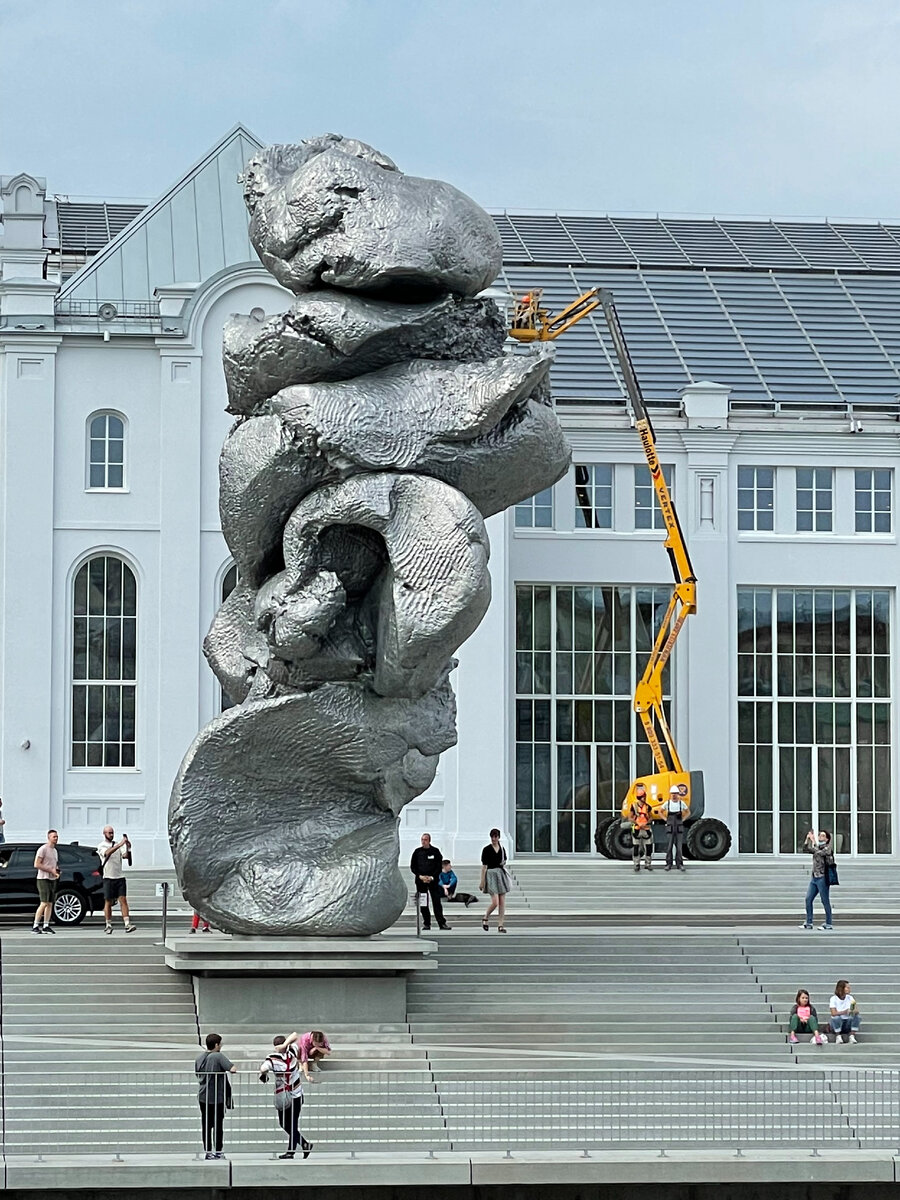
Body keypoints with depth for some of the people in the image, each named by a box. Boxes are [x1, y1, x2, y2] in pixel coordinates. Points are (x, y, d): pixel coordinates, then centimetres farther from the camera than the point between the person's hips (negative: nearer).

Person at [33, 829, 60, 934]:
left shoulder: (55, 851, 19)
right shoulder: (43, 849, -8)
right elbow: (37, 865, -15)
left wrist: (57, 871, 6)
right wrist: (51, 870, -16)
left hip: (52, 879, 8)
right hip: (43, 879, -8)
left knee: (50, 904, 6)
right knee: (44, 903, -14)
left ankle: (46, 926, 10)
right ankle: (35, 926, -12)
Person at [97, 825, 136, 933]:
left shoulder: (118, 844, 12)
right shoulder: (101, 846, -1)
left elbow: (125, 855, -1)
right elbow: (107, 853, -23)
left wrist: (128, 848, -21)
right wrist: (120, 844, -32)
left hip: (120, 877, 3)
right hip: (108, 877, -3)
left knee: (123, 900, -5)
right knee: (108, 902, 1)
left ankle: (127, 925, -12)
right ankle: (108, 926, 9)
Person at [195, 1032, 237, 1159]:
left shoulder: (199, 1058, 4)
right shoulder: (218, 1056, -15)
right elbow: (233, 1069, -22)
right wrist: (230, 1070, -1)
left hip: (203, 1096, 5)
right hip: (217, 1096, -5)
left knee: (206, 1125, 8)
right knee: (218, 1125, 4)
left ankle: (208, 1152, 9)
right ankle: (218, 1152, 8)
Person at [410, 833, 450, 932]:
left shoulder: (435, 851, 3)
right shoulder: (417, 852, 7)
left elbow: (439, 866, 3)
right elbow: (412, 866, 8)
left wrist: (432, 877, -9)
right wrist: (420, 876, -6)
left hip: (433, 880, -2)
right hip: (420, 881, 2)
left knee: (437, 901, -5)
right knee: (423, 903, 0)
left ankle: (441, 923, -5)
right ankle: (426, 923, 6)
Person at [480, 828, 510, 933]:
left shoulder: (502, 849, 9)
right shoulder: (487, 849, -4)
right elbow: (484, 866, -5)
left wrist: (503, 864, -4)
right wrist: (482, 881, -8)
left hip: (501, 874, 5)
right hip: (491, 874, -5)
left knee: (502, 902, 1)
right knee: (495, 902, -13)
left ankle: (501, 925, 4)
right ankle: (485, 918, 12)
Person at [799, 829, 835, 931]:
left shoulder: (827, 848, -8)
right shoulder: (817, 847, 14)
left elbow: (819, 852, -22)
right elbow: (806, 849, 13)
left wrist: (813, 841, -19)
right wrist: (807, 839, 0)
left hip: (822, 878, -8)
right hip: (814, 877, 8)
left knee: (825, 901, -2)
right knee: (808, 899, 3)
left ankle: (828, 924, 4)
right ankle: (808, 923, 8)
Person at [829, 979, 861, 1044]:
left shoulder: (850, 998, 3)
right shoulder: (833, 999, -8)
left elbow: (857, 1011, -9)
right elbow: (833, 1013, -20)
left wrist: (852, 1011, -32)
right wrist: (845, 1012, -33)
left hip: (847, 1023, 3)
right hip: (837, 1024, -3)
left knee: (857, 1017, -24)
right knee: (836, 1017, -36)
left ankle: (852, 1036, -18)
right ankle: (838, 1037, -17)